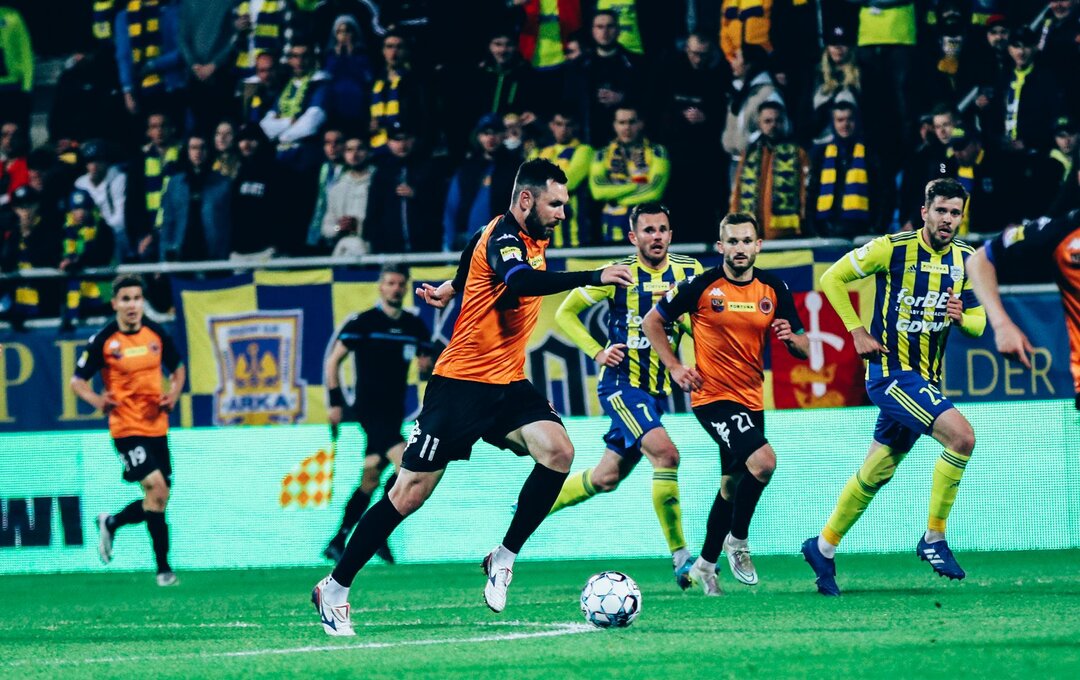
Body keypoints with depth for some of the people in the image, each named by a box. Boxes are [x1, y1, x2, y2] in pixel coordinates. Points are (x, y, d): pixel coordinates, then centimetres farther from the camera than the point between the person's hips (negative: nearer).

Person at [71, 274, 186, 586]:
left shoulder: (156, 333, 4)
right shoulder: (103, 340, -8)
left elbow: (177, 368, 19)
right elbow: (77, 381, -2)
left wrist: (174, 393, 0)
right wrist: (97, 400, -20)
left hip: (156, 426, 5)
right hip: (126, 428, -5)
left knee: (158, 500, 7)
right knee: (157, 488, -18)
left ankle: (110, 524, 34)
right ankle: (163, 568, -9)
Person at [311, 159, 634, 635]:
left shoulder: (532, 239, 8)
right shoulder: (501, 238, -18)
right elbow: (522, 282, -40)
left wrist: (453, 287, 35)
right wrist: (594, 277, -48)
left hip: (507, 383, 8)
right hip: (461, 382, -7)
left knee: (558, 452, -18)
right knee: (411, 494, -4)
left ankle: (504, 558, -5)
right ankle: (335, 588, 9)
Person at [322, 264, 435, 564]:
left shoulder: (415, 326, 10)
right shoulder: (363, 323, -5)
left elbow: (428, 362, 16)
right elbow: (333, 360, -2)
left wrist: (427, 365, -8)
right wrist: (336, 402, -8)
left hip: (394, 413, 6)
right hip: (369, 410, -6)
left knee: (370, 481, 8)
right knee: (408, 466, -21)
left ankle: (338, 543, 17)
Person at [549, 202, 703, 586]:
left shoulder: (689, 272, 1)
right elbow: (565, 313, 0)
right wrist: (598, 352, -13)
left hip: (657, 390, 6)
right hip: (621, 385, -6)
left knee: (607, 478, 12)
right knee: (665, 453, -25)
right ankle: (680, 558, -21)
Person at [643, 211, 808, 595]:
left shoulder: (774, 290, 1)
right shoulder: (701, 286, -10)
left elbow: (803, 350, 5)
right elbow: (652, 322, 1)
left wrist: (792, 338, -18)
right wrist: (675, 367, -8)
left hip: (752, 400, 6)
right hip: (713, 396, -6)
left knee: (732, 485, 15)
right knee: (763, 461, -25)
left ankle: (705, 565, 32)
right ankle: (738, 542, -4)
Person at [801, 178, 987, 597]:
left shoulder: (966, 260, 5)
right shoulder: (892, 248, -12)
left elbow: (978, 325, 10)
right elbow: (832, 278, -4)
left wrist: (961, 317, -14)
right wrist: (857, 331, -9)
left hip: (926, 378, 7)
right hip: (890, 370, -7)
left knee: (876, 474, 14)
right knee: (962, 435, -24)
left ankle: (823, 547, 29)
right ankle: (934, 539, -13)